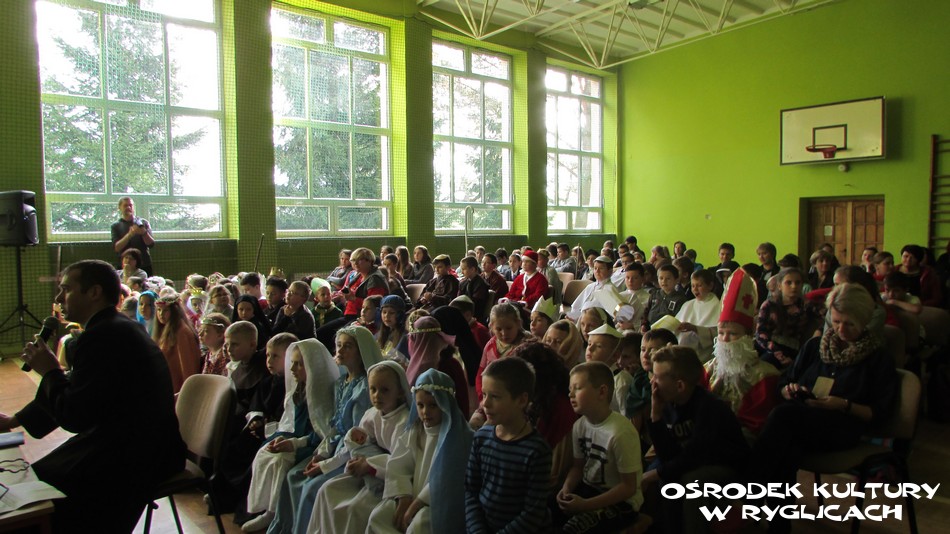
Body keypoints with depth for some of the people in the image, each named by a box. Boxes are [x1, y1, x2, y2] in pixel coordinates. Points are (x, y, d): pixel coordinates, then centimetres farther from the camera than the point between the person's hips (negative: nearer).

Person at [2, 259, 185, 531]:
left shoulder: (102, 336, -20)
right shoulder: (120, 327, 12)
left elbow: (74, 416, -18)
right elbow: (74, 394, 23)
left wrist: (49, 371, -5)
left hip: (134, 458, -9)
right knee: (36, 475, 14)